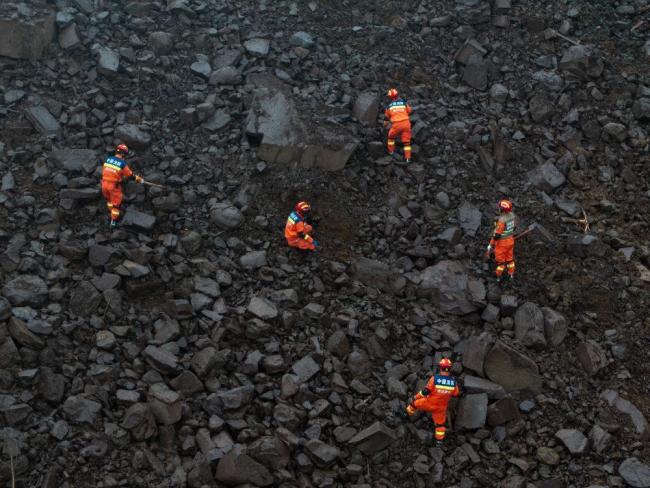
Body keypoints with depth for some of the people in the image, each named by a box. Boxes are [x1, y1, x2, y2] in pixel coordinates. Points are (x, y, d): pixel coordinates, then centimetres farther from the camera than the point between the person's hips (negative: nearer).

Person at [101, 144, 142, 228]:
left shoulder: (108, 159, -1)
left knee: (109, 199, 29)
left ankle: (112, 214, 44)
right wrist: (138, 179, 14)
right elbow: (130, 175, -3)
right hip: (114, 186, -5)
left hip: (104, 184, 5)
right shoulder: (122, 163, -14)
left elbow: (103, 171, 12)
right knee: (116, 203, 11)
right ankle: (113, 221, 17)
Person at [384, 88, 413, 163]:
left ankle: (391, 151, 35)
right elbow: (409, 112, 23)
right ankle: (408, 157, 4)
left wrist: (385, 124, 42)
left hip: (396, 124, -1)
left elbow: (387, 117, 23)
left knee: (391, 137, 27)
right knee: (407, 141, 9)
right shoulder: (404, 102, 9)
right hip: (406, 123, 1)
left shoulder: (389, 106, 9)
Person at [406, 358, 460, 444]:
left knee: (414, 403, 24)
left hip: (429, 403, -3)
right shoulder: (453, 382, -14)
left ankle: (408, 413, 46)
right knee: (440, 422, 23)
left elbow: (426, 391, -22)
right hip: (441, 407, 3)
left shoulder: (435, 378, -25)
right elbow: (456, 394, 2)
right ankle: (439, 439, 34)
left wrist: (416, 397, -8)